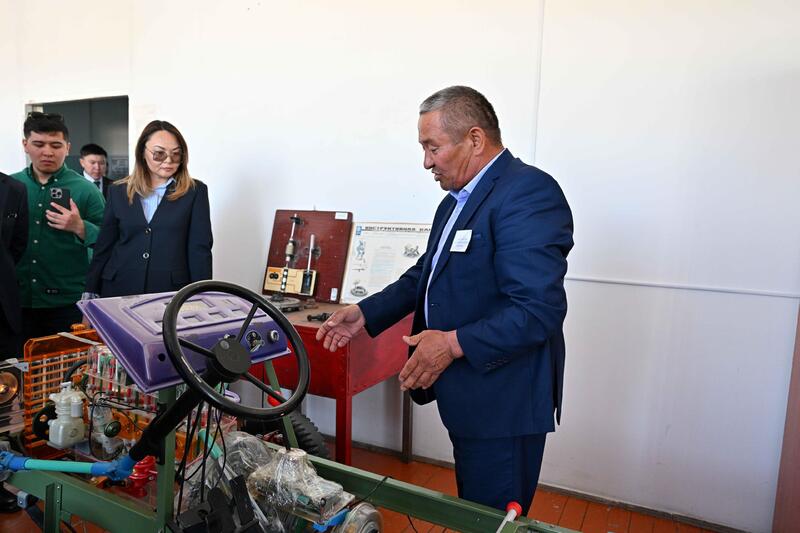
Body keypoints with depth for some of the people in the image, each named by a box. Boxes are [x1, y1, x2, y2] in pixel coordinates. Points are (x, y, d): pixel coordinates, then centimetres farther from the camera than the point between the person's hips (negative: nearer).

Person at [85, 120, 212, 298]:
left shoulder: (195, 191, 1)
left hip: (172, 292, -2)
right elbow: (104, 245, 11)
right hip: (119, 289, 3)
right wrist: (91, 291, 8)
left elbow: (200, 249, -4)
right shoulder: (119, 191, 9)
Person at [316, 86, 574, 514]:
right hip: (466, 398, 9)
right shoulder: (457, 199, 11)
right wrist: (366, 313, 8)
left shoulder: (528, 193, -20)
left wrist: (455, 344, -27)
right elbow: (427, 273, 17)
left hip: (503, 405, -9)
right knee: (470, 514, 25)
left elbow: (540, 310, -27)